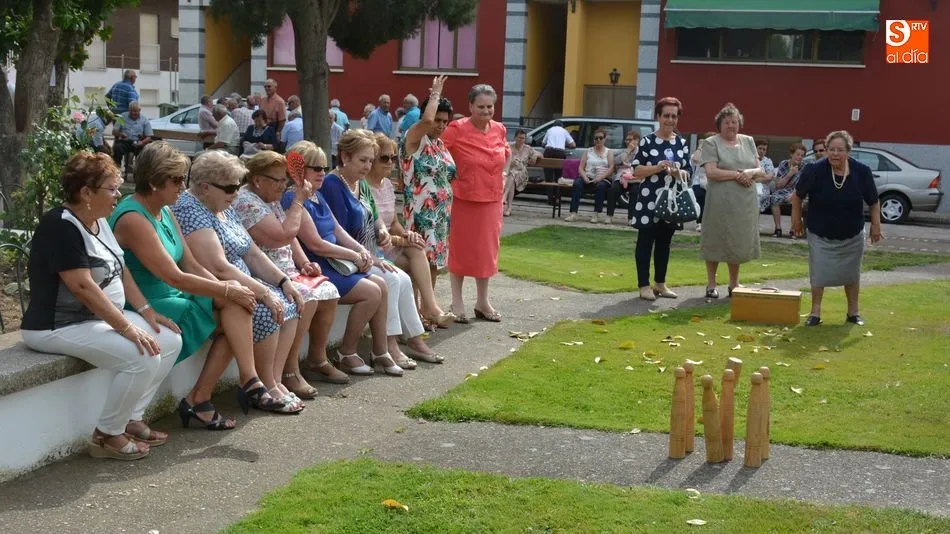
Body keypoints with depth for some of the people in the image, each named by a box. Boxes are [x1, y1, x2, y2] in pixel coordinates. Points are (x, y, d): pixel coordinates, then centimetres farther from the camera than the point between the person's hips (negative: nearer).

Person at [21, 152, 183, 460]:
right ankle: (107, 436, -9)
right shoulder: (60, 226, -21)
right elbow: (83, 287, -28)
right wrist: (126, 328, -28)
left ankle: (132, 419, 7)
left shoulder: (99, 221, 9)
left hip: (103, 318, 10)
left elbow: (120, 270, 13)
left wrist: (146, 311, 1)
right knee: (143, 356, -26)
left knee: (170, 340, -1)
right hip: (59, 327, -10)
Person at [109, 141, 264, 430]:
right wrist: (228, 291, -16)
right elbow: (175, 278, -22)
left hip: (173, 299, 9)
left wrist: (227, 288, -6)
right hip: (149, 309, -9)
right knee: (234, 313, -15)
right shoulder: (133, 219, -19)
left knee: (236, 306, -8)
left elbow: (192, 266, 11)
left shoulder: (164, 212, 12)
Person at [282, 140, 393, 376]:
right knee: (372, 292, -17)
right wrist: (354, 256, -12)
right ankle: (346, 354, -3)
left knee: (381, 285, -1)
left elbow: (338, 230, 18)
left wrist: (361, 250, 0)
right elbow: (315, 244, -20)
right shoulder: (294, 199, -17)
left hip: (334, 263, 10)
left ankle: (381, 352, 4)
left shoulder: (317, 196, 15)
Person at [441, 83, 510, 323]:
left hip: (491, 200, 5)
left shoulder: (499, 130, 4)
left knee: (486, 249, 12)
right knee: (459, 249, 5)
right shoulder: (456, 129, -13)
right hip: (463, 199, -5)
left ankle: (482, 302, 24)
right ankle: (457, 303, 15)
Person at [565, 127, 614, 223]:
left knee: (600, 186, -37)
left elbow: (611, 168, -1)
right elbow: (581, 168, 10)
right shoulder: (588, 151, 19)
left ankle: (597, 214, -34)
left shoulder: (608, 152, 14)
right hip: (588, 177, 2)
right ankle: (573, 213, -38)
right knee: (577, 184, -30)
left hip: (603, 179, -2)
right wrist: (585, 177, -12)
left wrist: (600, 178, -17)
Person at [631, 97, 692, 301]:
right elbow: (637, 171, -7)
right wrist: (658, 167, -20)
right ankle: (644, 286, 5)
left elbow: (688, 172, 8)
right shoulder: (647, 141, -5)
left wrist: (678, 173, -13)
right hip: (649, 199, -4)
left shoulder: (682, 143, 8)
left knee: (664, 243, 12)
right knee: (645, 242, 1)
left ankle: (660, 283, 23)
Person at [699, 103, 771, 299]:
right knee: (715, 242, 1)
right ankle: (711, 284, 12)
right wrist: (737, 175, -13)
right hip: (720, 201, -4)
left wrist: (750, 172, -9)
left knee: (739, 242, 9)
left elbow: (760, 170, 13)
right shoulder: (711, 143, -1)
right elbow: (711, 172, -13)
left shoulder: (748, 141, 14)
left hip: (745, 202, 4)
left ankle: (734, 284, 20)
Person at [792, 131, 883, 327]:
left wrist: (876, 225, -1)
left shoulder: (862, 171, -14)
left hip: (852, 235, 2)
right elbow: (798, 196, -4)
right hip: (820, 235, -2)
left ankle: (853, 312, 26)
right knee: (818, 273, -2)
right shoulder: (814, 171, -19)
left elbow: (874, 202, -1)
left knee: (851, 274, 13)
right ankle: (815, 312, 10)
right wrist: (796, 220, 1)